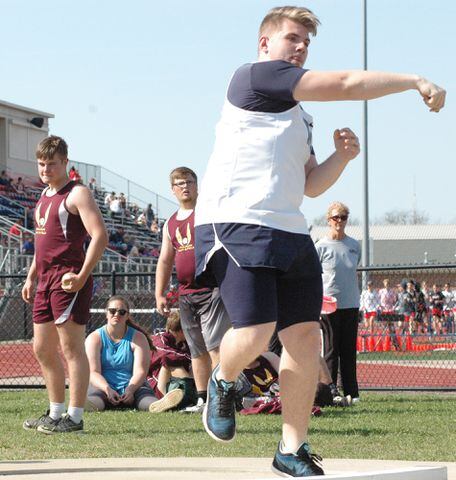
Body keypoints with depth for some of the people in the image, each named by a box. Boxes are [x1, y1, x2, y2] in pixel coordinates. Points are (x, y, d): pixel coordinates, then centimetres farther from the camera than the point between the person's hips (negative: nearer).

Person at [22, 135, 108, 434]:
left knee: (71, 348, -8)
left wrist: (82, 275, -23)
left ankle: (75, 417, -6)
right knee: (42, 349, 12)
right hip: (46, 280, 9)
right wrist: (31, 277, 22)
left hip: (68, 279, -9)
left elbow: (100, 236, -17)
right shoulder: (44, 197, 19)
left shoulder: (77, 194, -7)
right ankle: (56, 413, 22)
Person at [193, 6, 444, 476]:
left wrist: (341, 157, 8)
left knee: (305, 336, 1)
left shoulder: (298, 116, 26)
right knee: (255, 332, -19)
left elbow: (311, 185, 26)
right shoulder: (254, 76, -3)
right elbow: (346, 85, -8)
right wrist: (415, 81, -4)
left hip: (289, 233, 9)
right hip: (236, 225, -9)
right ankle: (223, 384, 15)